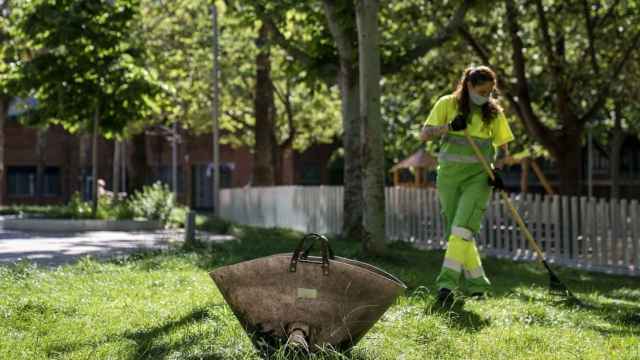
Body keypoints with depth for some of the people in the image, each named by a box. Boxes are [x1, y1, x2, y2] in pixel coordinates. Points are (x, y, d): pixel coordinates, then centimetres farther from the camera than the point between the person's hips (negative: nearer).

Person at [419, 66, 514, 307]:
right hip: (449, 174, 2)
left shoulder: (494, 112, 6)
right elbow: (424, 135, -2)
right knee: (455, 233, 4)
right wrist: (449, 127, -18)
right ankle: (477, 285, 17)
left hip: (479, 175, -1)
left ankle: (446, 285, -23)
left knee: (462, 229, -19)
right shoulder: (447, 104, 2)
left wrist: (496, 170, -6)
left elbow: (503, 148, 12)